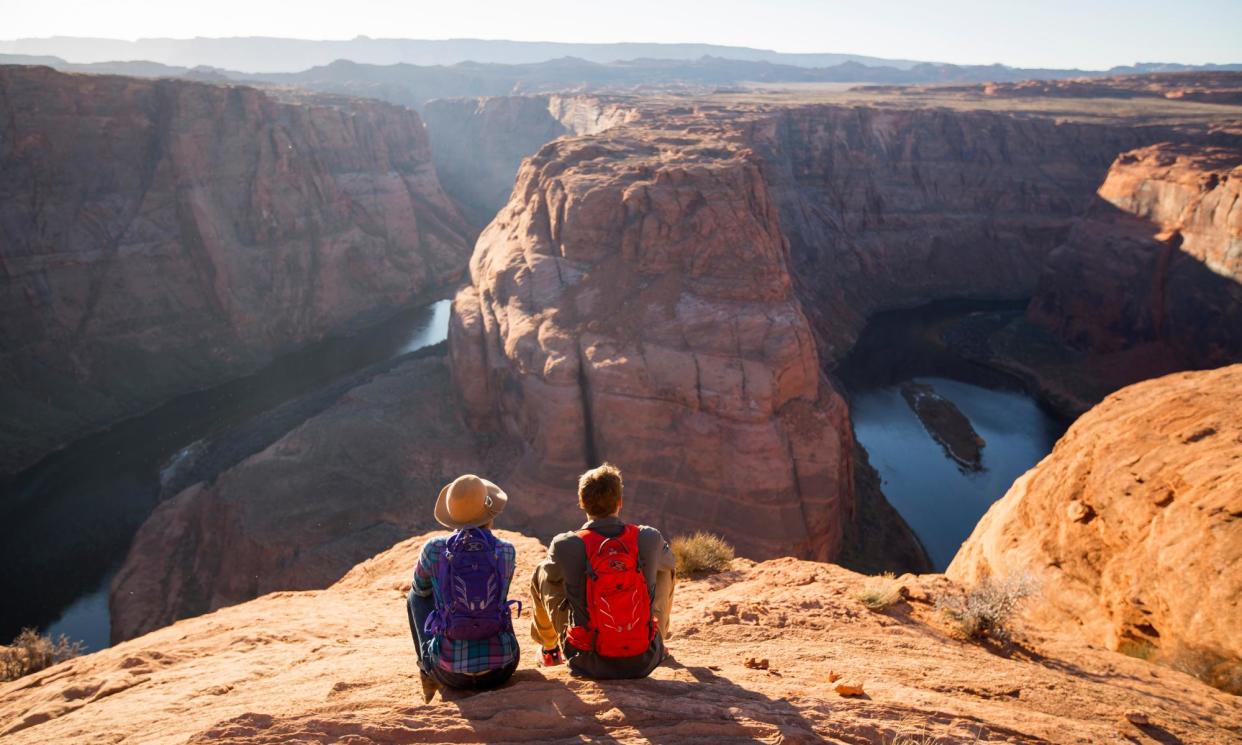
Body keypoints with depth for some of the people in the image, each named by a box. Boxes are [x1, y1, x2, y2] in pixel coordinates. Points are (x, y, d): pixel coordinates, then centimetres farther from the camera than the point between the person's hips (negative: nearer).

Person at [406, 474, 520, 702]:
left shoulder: (434, 549, -8)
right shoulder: (506, 551, -5)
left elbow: (420, 588, 15)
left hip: (451, 673, -1)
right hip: (502, 669, 1)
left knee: (415, 596, 23)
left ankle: (428, 674, 32)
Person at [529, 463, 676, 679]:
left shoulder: (565, 546, -14)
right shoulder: (649, 538, -9)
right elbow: (668, 562, 15)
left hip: (587, 663, -1)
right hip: (643, 662, 1)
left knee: (542, 572, 17)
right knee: (665, 570, 22)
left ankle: (549, 649, 40)